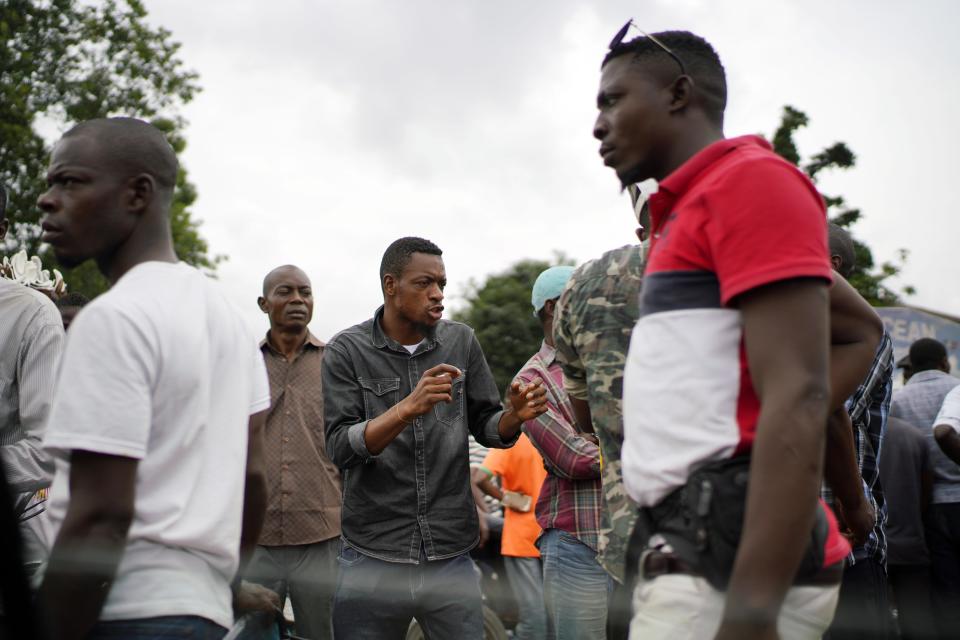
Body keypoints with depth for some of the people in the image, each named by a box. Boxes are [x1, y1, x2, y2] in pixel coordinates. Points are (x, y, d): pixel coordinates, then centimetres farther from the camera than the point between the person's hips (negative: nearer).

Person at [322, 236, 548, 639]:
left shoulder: (461, 341, 3)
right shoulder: (346, 351, -4)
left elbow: (487, 429, 8)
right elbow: (339, 448, -12)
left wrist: (514, 416, -15)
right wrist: (409, 408, -27)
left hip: (452, 557, 2)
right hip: (372, 559, -2)